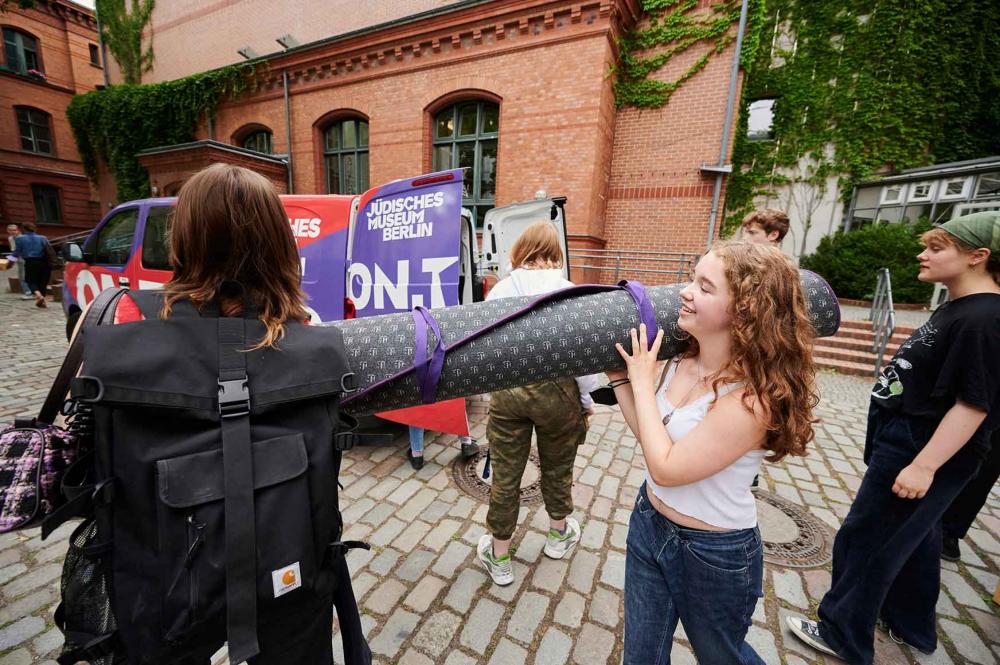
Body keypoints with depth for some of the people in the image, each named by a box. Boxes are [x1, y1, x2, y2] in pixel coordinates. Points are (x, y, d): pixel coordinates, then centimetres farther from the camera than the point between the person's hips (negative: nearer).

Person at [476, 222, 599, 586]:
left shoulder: (499, 290, -4)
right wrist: (586, 400, 5)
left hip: (506, 391, 1)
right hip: (557, 391, 0)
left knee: (505, 475, 14)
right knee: (557, 468, 23)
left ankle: (498, 557, 34)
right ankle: (559, 535, 48)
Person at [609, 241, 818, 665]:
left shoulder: (752, 396, -29)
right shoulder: (680, 363, -8)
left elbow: (666, 467, -27)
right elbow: (647, 432, 2)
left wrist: (642, 381, -22)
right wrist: (619, 376, -6)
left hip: (714, 555, -5)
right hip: (649, 524, 6)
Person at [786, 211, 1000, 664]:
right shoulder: (958, 308, 8)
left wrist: (924, 466, -24)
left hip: (919, 451, -10)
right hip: (907, 441, 10)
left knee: (864, 542, 4)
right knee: (913, 538, 24)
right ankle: (911, 625, 44)